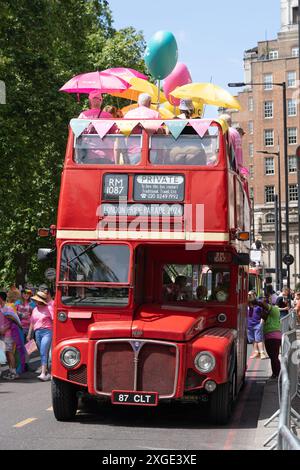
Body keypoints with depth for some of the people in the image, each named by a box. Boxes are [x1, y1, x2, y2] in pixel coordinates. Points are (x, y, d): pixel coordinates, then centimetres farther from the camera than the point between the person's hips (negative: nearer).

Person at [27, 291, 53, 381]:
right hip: (37, 333, 6)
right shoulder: (35, 309, 16)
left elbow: (54, 320, -4)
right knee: (42, 353, 9)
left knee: (43, 353, -16)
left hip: (47, 332, -6)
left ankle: (43, 374, -22)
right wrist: (29, 334, 21)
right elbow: (32, 322, 22)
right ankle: (47, 373, 17)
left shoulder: (49, 308, -2)